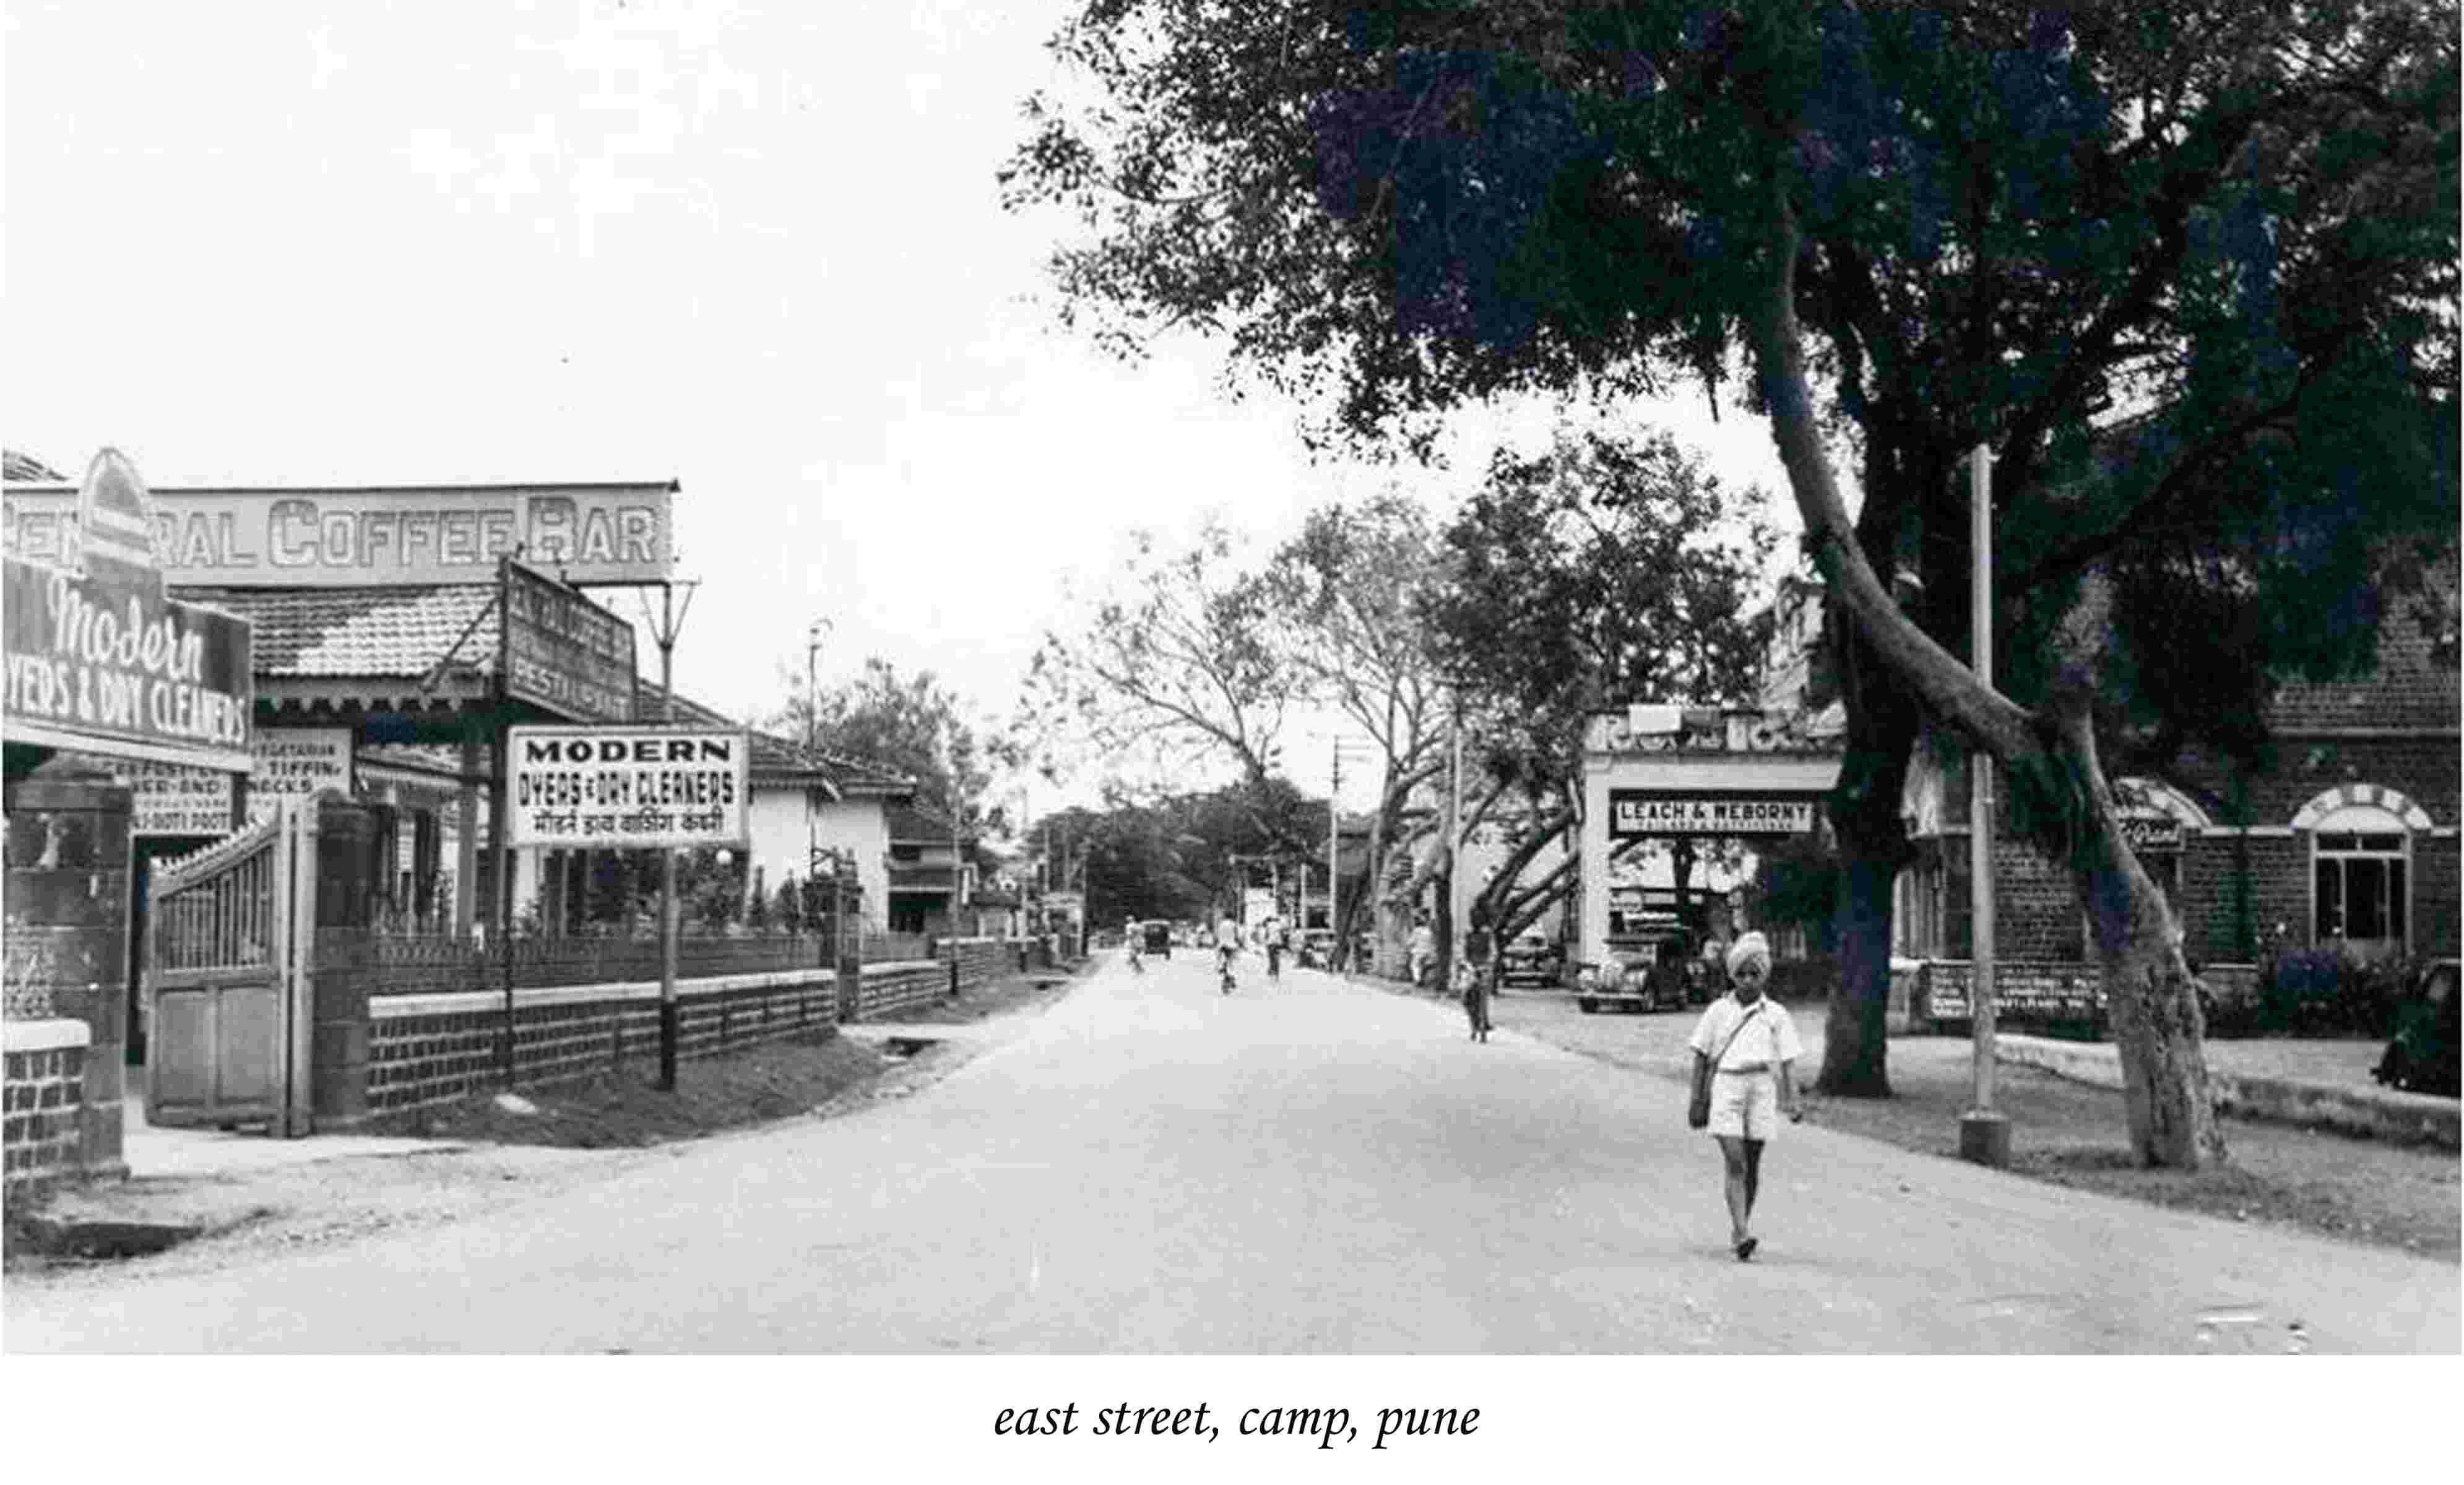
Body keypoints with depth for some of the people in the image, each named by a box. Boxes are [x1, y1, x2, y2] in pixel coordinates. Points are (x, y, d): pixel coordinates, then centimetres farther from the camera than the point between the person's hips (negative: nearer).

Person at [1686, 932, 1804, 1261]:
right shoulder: (1718, 1011, 6)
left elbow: (1787, 1061, 4)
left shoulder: (1776, 1015, 6)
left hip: (1761, 1088, 1)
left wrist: (1793, 1100, -7)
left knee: (1752, 1164, 8)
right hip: (1726, 1086, -1)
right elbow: (1701, 1057, 9)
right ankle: (1741, 1236, -17)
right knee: (1735, 1163, -11)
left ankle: (1739, 1230, 22)